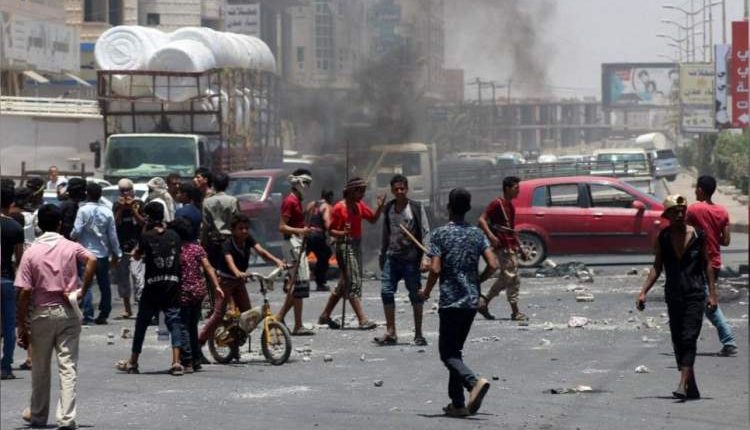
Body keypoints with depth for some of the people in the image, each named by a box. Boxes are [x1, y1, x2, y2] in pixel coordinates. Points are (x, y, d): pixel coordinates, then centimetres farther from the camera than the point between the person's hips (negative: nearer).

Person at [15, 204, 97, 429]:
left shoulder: (31, 252, -3)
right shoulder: (71, 247, 0)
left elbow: (25, 292, -6)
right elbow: (91, 260, -21)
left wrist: (22, 325, -2)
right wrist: (82, 291, -10)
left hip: (42, 314, 0)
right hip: (68, 312, 0)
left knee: (40, 367, 15)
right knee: (68, 366, -2)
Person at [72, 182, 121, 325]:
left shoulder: (83, 210, -10)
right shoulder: (107, 211, 1)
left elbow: (77, 231, -14)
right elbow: (112, 234, 4)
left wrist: (72, 237, 9)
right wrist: (116, 253, 12)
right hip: (103, 253, 4)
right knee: (104, 285, 13)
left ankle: (88, 316, -11)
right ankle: (103, 315, 17)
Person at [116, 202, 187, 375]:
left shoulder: (146, 236, -7)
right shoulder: (174, 236, 4)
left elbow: (136, 256, 3)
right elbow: (178, 257, 11)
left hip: (153, 284, -3)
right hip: (173, 283, 3)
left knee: (142, 322, 9)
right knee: (174, 321, 2)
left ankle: (133, 362, 17)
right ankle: (176, 362, -11)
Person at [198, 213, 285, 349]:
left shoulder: (248, 240, -7)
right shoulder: (228, 244, -24)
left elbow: (261, 251, -20)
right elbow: (229, 261, -42)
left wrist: (277, 261, -37)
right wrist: (238, 272, -64)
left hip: (239, 281, 7)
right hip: (225, 280, -7)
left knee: (246, 312, 2)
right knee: (219, 314, -11)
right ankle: (199, 342, -3)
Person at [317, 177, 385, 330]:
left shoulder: (360, 206, 11)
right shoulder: (339, 208, -11)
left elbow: (373, 219, 17)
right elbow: (331, 230, -11)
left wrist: (380, 207, 0)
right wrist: (343, 233, -30)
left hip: (357, 245, 9)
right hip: (345, 247, -9)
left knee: (344, 284, 14)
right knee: (354, 283, -12)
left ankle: (325, 316, 24)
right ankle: (363, 320, -16)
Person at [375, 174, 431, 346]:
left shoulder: (416, 208, -4)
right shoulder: (388, 209, 9)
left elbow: (425, 233, -6)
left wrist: (425, 256, -15)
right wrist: (382, 255, 18)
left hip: (411, 258, -4)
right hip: (392, 257, 4)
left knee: (415, 295, 2)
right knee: (386, 291, -6)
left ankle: (418, 334, 11)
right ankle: (390, 332, 1)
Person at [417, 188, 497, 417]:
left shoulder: (440, 234, -8)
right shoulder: (477, 234, 5)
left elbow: (435, 269, -14)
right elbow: (492, 265, -1)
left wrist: (426, 292, 3)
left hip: (450, 301, -5)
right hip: (471, 301, 5)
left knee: (448, 352, -1)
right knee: (455, 350, 16)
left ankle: (475, 382, -28)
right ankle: (457, 403, 14)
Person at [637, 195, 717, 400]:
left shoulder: (698, 235, -1)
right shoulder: (663, 237, 4)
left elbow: (707, 265, 5)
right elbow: (657, 267, 9)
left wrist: (712, 294, -1)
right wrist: (643, 292, 0)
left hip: (695, 295, -3)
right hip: (673, 296, 3)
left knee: (689, 339, -14)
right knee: (678, 342, 6)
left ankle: (683, 385, -21)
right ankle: (692, 388, 15)